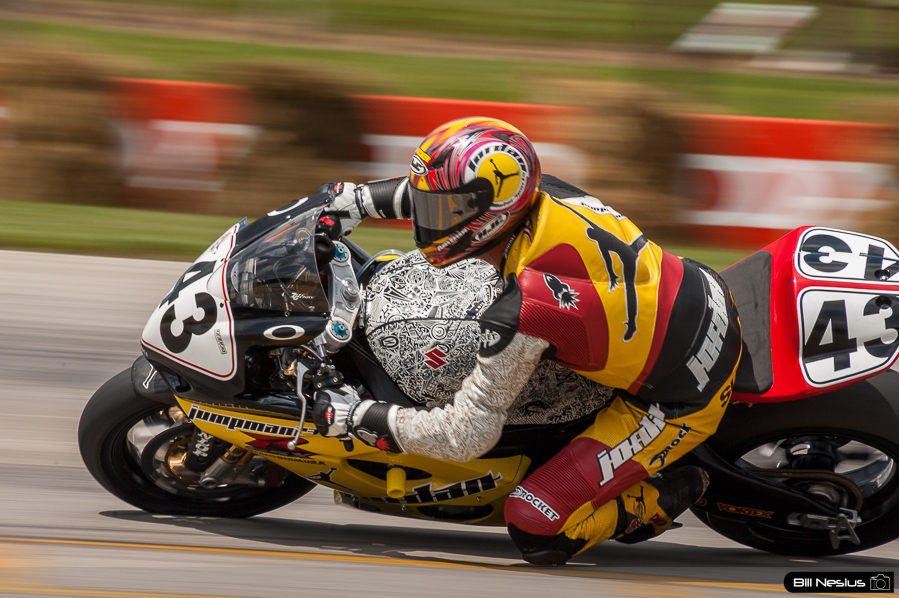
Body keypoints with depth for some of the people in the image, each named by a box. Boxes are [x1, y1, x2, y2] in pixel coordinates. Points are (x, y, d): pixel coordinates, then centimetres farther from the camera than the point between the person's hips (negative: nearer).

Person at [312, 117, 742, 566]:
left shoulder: (520, 316, -31)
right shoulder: (543, 192, -11)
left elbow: (466, 436, -22)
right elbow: (453, 190, 13)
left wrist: (357, 418, -13)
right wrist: (360, 198, 9)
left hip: (680, 403, -8)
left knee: (536, 531, -11)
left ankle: (664, 498, 7)